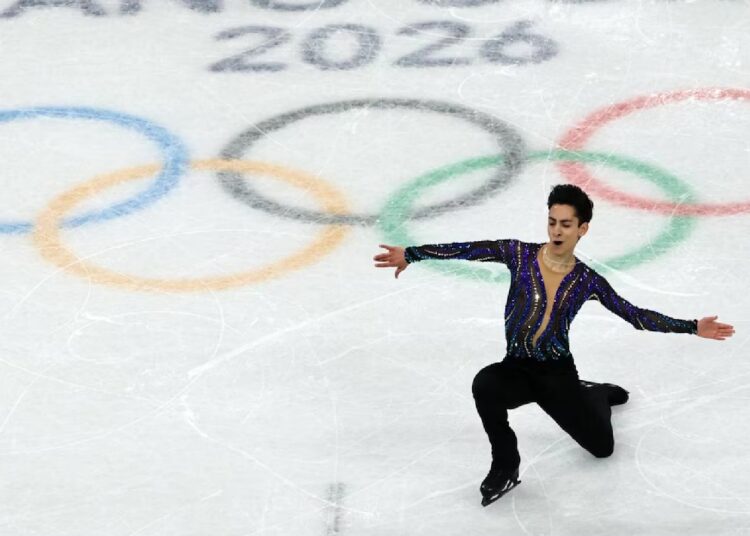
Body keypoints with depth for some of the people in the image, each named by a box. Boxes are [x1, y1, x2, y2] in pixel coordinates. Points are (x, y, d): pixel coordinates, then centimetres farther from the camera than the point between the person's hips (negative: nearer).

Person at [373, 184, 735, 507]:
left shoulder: (587, 281, -5)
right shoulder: (519, 254, -7)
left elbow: (637, 316, -2)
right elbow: (468, 250, -13)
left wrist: (693, 328, -7)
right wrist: (411, 254, -20)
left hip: (557, 373, 1)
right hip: (516, 369, -1)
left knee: (602, 447, 9)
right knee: (484, 384, -37)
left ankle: (598, 394, 47)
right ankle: (505, 468, -15)